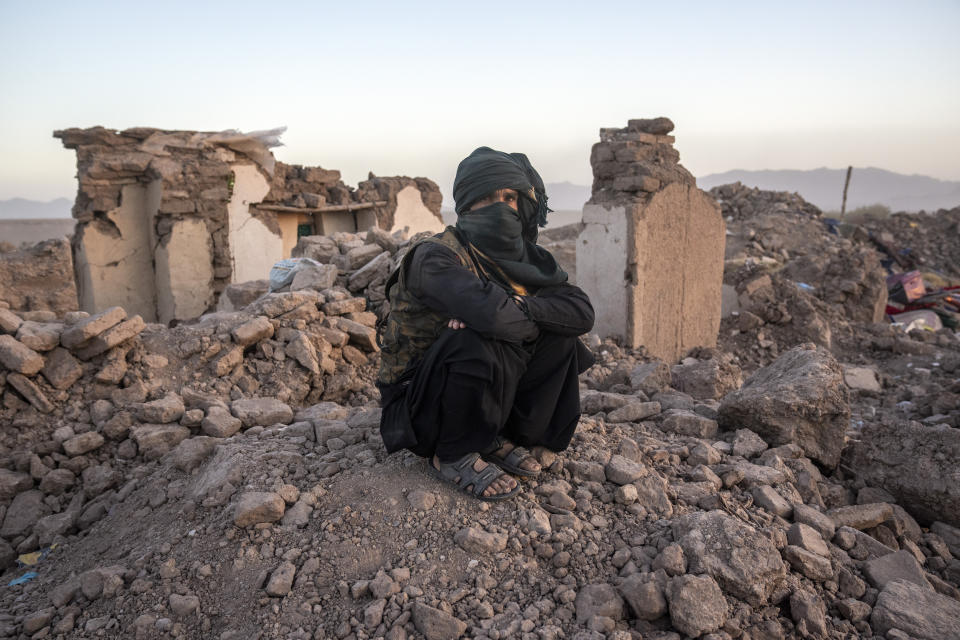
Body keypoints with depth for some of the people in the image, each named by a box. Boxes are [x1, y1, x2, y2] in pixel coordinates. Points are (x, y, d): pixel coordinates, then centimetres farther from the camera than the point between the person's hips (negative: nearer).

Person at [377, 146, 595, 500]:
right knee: (477, 342, -34)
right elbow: (493, 315, -39)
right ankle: (453, 456, -11)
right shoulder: (436, 256, -21)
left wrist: (520, 307, -26)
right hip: (417, 407, -6)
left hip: (481, 398, 6)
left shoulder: (526, 259, 1)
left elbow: (582, 311, -11)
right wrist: (532, 320, -17)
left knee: (560, 336, -9)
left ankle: (503, 439, 2)